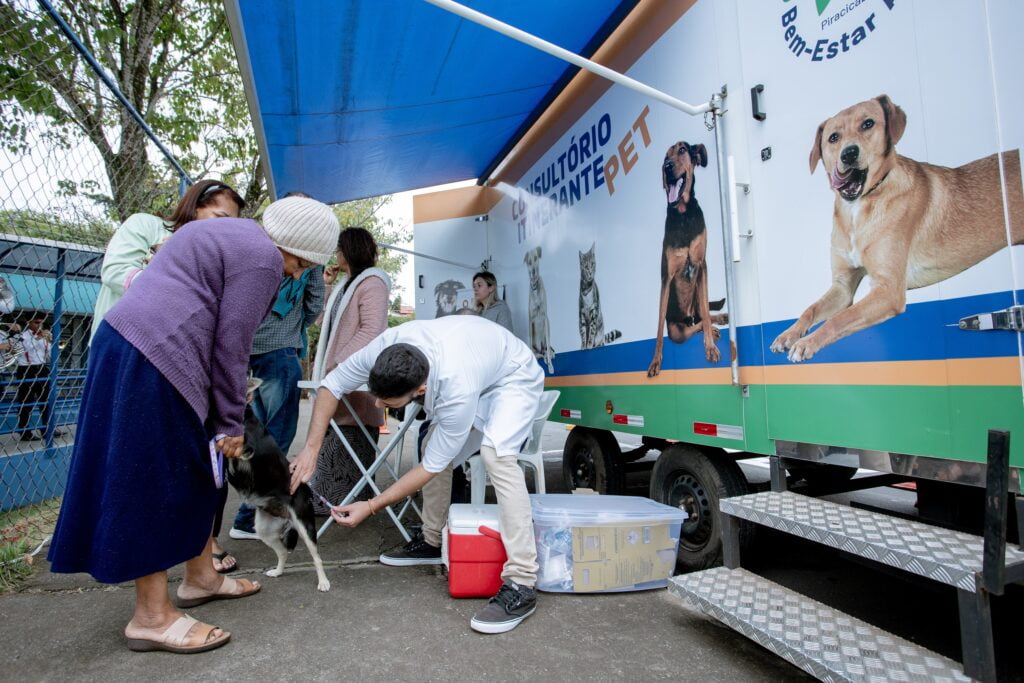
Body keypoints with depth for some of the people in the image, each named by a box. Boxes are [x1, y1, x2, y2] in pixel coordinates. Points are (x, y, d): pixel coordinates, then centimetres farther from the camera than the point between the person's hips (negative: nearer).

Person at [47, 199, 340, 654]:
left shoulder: (226, 233, 21)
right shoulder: (260, 257, -10)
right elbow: (230, 346, -13)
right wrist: (230, 423, -4)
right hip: (154, 360, -11)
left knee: (195, 473, 14)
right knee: (157, 483, -4)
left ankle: (200, 576, 26)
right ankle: (151, 617, 7)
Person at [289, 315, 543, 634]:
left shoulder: (458, 392, -43)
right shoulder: (389, 345, -28)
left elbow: (431, 466, -29)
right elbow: (332, 384, -12)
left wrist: (371, 507, -26)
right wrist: (310, 450, -18)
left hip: (513, 377, -7)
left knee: (496, 452, -32)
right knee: (434, 446, 6)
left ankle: (521, 584, -27)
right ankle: (431, 543, 27)